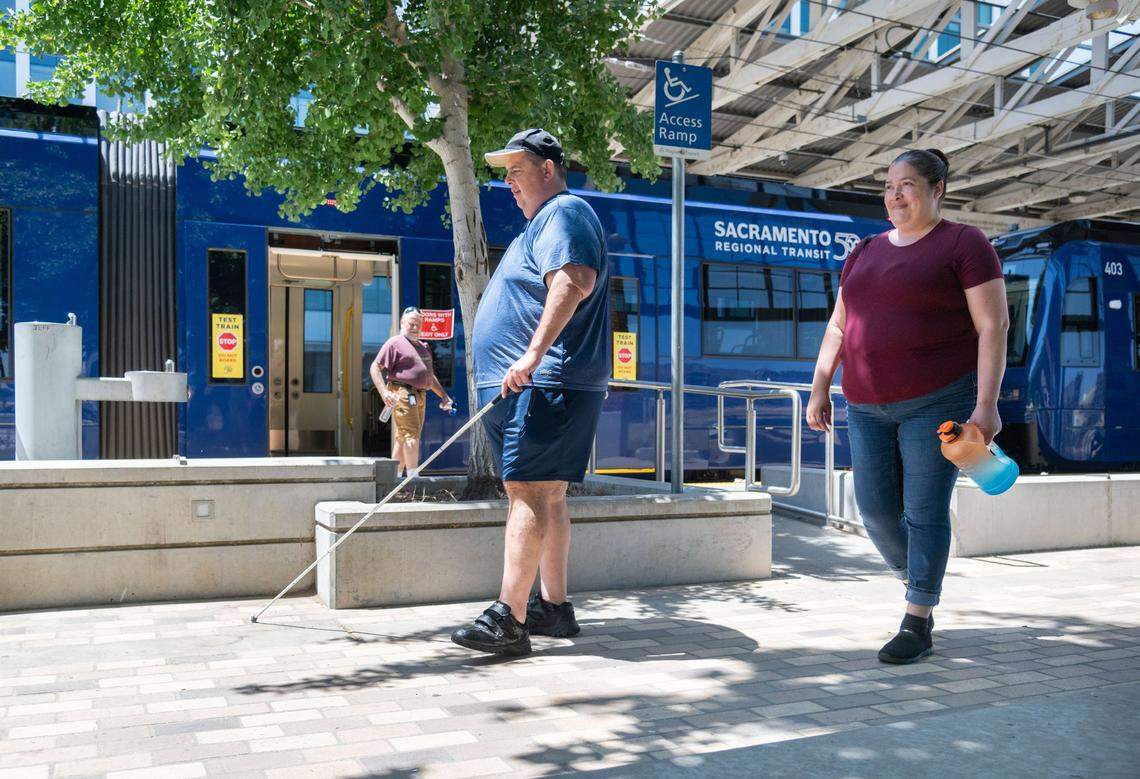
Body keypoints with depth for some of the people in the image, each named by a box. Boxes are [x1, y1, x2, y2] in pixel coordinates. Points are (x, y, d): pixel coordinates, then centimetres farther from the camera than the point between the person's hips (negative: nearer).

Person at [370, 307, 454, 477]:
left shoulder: (423, 347, 24)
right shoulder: (395, 343, -1)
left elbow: (430, 376, 32)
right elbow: (375, 368, -8)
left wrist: (443, 396, 25)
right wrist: (384, 393, -20)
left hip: (419, 397, 8)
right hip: (402, 394, -8)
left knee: (403, 438, 11)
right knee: (411, 435, -13)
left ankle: (395, 475, 16)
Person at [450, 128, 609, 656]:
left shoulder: (563, 214, -7)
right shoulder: (545, 222, 27)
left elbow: (574, 282, -26)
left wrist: (534, 354, -32)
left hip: (544, 384, -11)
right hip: (536, 385, 11)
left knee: (527, 492, -15)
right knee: (546, 496, 11)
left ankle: (509, 620, -16)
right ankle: (553, 607, 18)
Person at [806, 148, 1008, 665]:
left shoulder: (964, 245, -3)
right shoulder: (866, 253, 15)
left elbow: (993, 326, -9)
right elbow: (838, 327, 16)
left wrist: (986, 404, -17)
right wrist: (820, 389, 9)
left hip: (938, 399, -5)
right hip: (870, 406, 6)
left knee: (925, 511, -2)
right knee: (875, 508, 4)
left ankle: (917, 626, 8)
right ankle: (914, 581, 32)